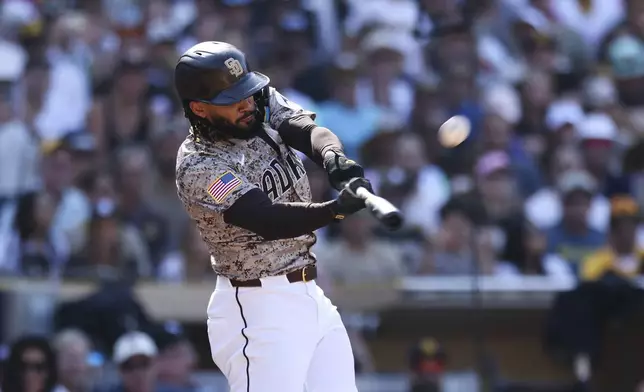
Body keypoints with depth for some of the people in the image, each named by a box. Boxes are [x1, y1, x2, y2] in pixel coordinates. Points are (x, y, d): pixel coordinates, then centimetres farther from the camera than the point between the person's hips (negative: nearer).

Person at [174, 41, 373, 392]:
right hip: (257, 309, -8)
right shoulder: (198, 168, -20)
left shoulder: (264, 104, 3)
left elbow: (308, 131, -13)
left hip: (311, 295, 8)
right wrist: (337, 209, -46)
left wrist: (334, 159, -37)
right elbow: (268, 221, -30)